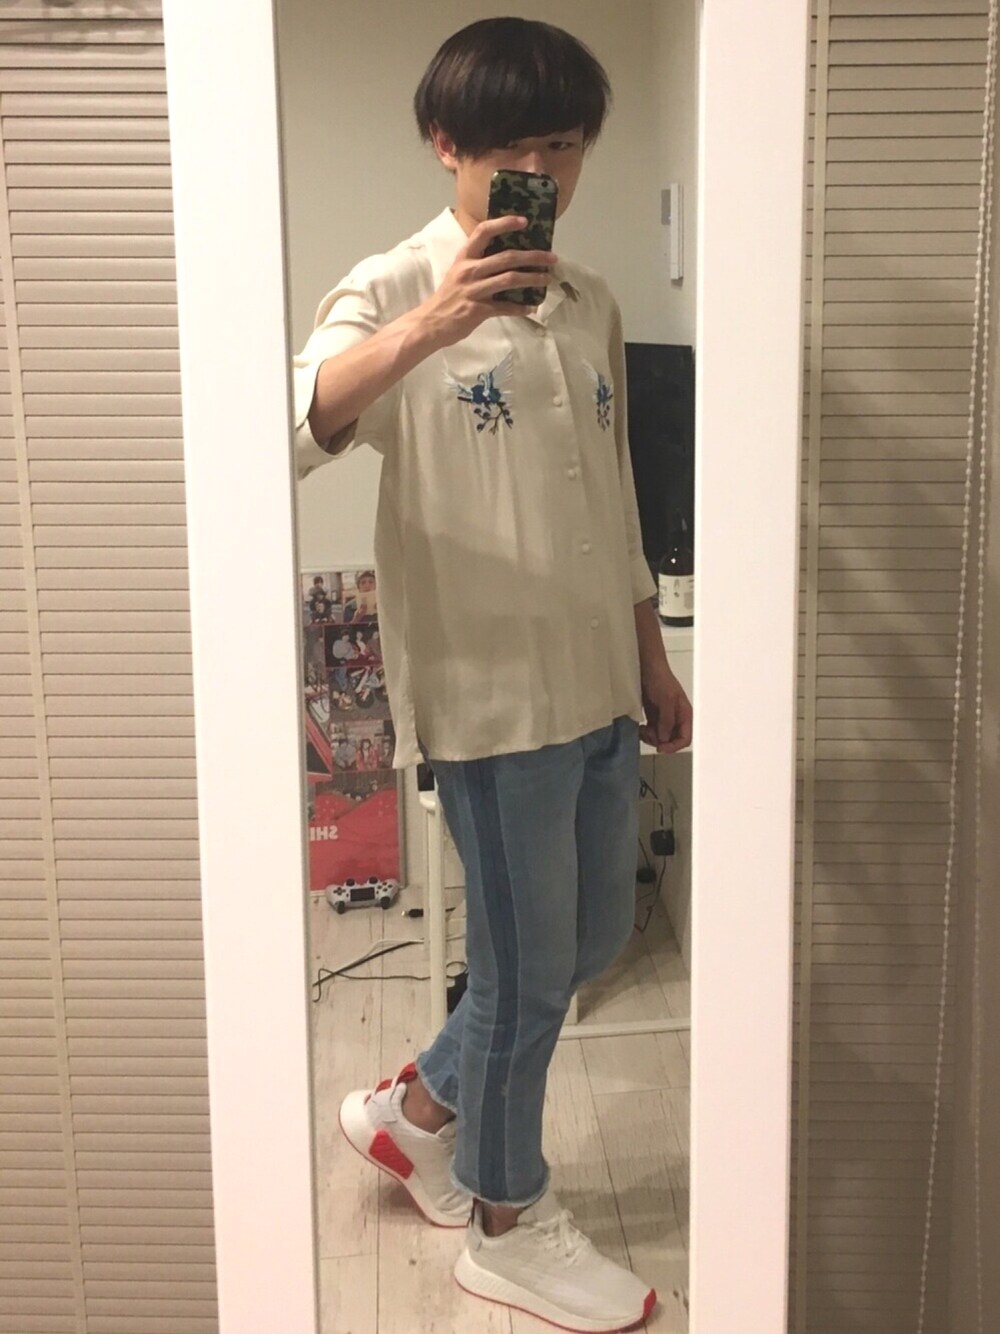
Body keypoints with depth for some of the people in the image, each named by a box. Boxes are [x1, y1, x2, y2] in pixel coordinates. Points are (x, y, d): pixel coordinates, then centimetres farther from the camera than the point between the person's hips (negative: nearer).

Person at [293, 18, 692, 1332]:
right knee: (527, 965, 5)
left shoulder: (588, 303, 12)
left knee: (594, 939, 18)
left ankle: (419, 1103, 40)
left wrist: (652, 661, 18)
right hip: (491, 686, -7)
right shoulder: (395, 290, -9)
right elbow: (297, 424, -28)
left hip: (598, 681, 8)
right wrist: (429, 327, -41)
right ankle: (507, 1223, 28)